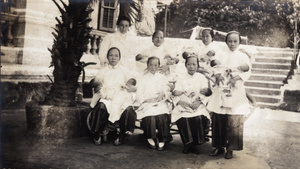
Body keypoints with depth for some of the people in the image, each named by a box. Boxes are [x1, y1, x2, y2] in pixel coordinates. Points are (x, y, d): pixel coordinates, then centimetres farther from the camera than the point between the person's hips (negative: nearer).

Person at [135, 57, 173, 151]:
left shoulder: (162, 77, 20)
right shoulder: (143, 78, 14)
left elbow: (167, 90, 13)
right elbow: (139, 95, 6)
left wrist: (163, 94, -10)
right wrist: (148, 100, -11)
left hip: (160, 103, 1)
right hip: (147, 104, -1)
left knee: (162, 115, -31)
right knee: (150, 116, -32)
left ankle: (162, 139, -18)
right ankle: (150, 138, -12)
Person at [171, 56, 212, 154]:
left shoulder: (201, 77, 11)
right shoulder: (180, 77, 10)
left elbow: (206, 94, 2)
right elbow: (176, 93, 1)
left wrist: (199, 102, -17)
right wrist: (180, 101, -20)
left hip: (198, 105, 0)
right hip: (183, 105, 0)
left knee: (200, 118, -30)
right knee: (183, 119, -30)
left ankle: (194, 144, -8)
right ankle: (187, 144, -7)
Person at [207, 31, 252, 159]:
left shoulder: (243, 56, 7)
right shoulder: (221, 56, 14)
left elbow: (247, 72, -2)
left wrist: (236, 78, -20)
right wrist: (217, 77, -13)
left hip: (236, 91, -2)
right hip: (221, 90, 2)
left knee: (234, 121, -5)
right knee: (218, 119, 1)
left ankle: (230, 149, 8)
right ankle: (219, 146, 14)